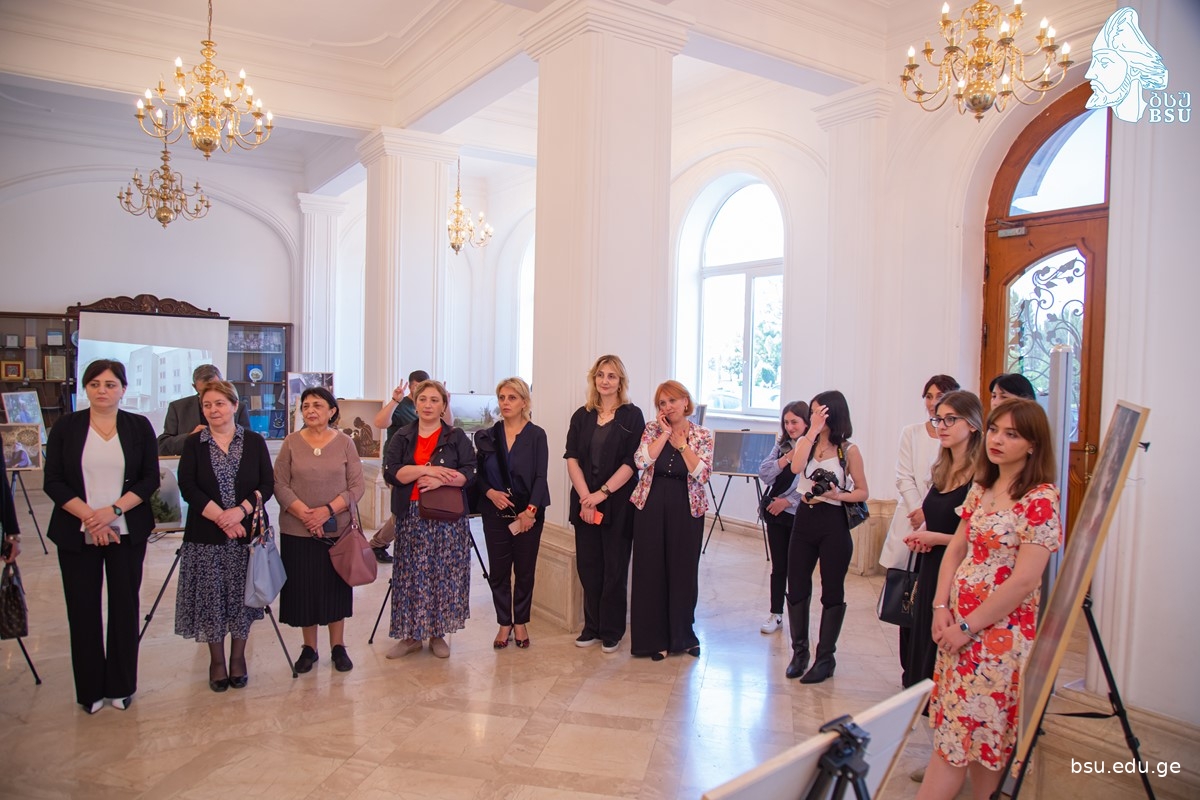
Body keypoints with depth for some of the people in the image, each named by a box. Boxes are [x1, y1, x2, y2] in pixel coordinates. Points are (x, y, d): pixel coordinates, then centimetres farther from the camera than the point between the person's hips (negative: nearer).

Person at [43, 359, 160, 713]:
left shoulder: (139, 426, 2)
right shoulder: (66, 426, 2)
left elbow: (150, 478, -1)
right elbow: (53, 481, -2)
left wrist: (113, 510, -14)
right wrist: (89, 516, -13)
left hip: (127, 532, 0)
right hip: (77, 533, 0)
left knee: (124, 606, 6)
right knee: (83, 609, 5)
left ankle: (121, 686, 20)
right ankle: (90, 689, 20)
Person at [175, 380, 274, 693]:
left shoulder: (254, 442, 4)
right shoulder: (194, 444, 4)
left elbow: (267, 485, -1)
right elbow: (187, 487, -5)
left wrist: (241, 510, -16)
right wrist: (220, 517, -15)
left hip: (246, 533, 0)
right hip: (206, 535, 0)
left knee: (242, 595, 6)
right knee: (211, 597, 4)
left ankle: (238, 658, 22)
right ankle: (217, 661, 20)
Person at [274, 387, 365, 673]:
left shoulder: (345, 443, 1)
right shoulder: (291, 442, 3)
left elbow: (357, 486, -3)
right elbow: (280, 484, -2)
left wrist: (328, 511, -15)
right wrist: (304, 513, -14)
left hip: (337, 529, 0)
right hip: (297, 531, 1)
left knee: (335, 586, 7)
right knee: (303, 588, 6)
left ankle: (338, 647, 21)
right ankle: (309, 648, 22)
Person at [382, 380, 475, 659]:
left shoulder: (456, 437, 5)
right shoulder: (401, 437, 9)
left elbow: (469, 474, -4)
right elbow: (391, 472, -5)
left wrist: (440, 480, -18)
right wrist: (427, 469, -15)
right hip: (411, 517, 1)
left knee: (444, 574, 2)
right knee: (411, 575, 3)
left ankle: (438, 633, 17)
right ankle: (411, 635, 16)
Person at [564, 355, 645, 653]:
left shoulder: (632, 415, -1)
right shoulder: (582, 416, 9)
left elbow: (631, 462, -8)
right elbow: (572, 458, 2)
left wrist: (602, 493, -15)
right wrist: (585, 497, -11)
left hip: (618, 503, -3)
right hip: (584, 501, 3)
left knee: (614, 567, 3)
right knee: (588, 566, 7)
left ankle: (611, 632, 15)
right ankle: (592, 628, 20)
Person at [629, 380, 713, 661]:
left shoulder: (702, 435, 1)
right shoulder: (652, 429, 2)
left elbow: (702, 473, -11)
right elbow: (642, 461, -14)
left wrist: (681, 444, -10)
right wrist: (665, 433, -11)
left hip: (686, 509, 0)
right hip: (651, 506, 0)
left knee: (683, 571, 9)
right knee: (651, 571, 4)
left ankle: (682, 635, 28)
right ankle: (654, 638, 17)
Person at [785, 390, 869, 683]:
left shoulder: (849, 450, -3)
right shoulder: (804, 442, 6)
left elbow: (863, 492, 0)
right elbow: (796, 467, -16)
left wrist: (838, 495, -18)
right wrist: (813, 431, -16)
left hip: (834, 522, -4)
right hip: (805, 519, 4)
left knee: (832, 591, 6)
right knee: (796, 587, 8)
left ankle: (825, 657, 18)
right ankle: (799, 652, 24)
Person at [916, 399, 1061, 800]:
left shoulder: (1041, 497, -14)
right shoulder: (981, 488, 8)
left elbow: (1024, 580, -18)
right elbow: (956, 548, 11)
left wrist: (968, 626, -14)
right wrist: (941, 607, -2)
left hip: (1000, 632, -7)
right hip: (958, 625, 7)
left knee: (968, 736, 3)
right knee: (975, 736, 14)